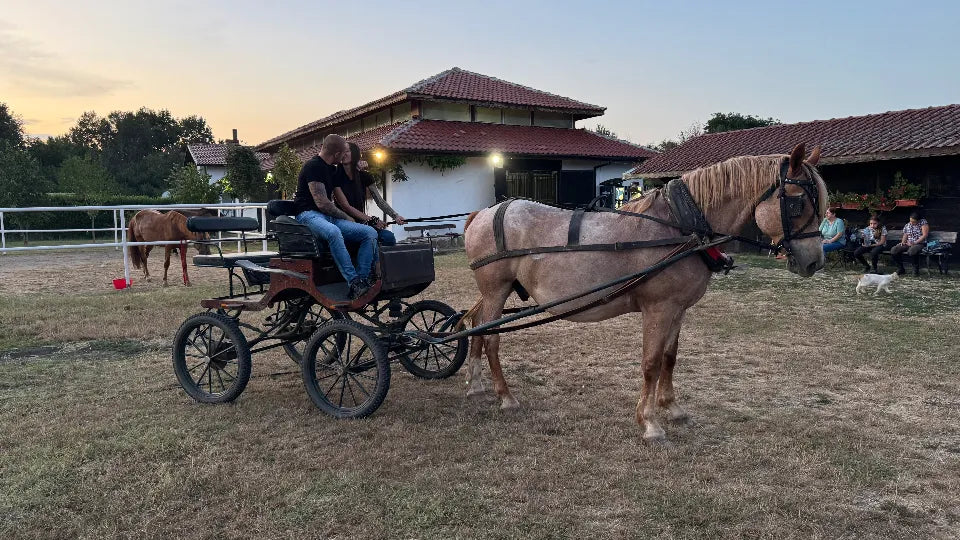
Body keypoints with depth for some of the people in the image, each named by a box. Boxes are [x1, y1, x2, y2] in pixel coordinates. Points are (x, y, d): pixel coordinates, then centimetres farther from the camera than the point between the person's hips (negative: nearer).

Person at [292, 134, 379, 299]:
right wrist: (347, 218, -4)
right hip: (309, 215, -9)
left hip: (329, 217, 9)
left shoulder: (331, 169, 21)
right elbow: (322, 203, -15)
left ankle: (361, 282, -23)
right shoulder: (313, 166, -8)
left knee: (370, 232, -11)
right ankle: (354, 283, -43)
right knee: (333, 232, -43)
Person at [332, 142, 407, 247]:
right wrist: (371, 220, -16)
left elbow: (380, 200, 2)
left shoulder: (364, 177, 8)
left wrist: (395, 216, -15)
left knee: (389, 237, -22)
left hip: (361, 222, 4)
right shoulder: (337, 177, -5)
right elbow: (346, 206, -11)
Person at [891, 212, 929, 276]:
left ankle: (916, 270, -18)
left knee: (911, 251, -41)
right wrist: (903, 242, -4)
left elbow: (925, 235, -11)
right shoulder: (907, 226, 14)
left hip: (919, 243, -6)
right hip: (908, 244, 6)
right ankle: (901, 269, -5)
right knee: (893, 250, -19)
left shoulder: (923, 223, -3)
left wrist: (914, 243, -17)